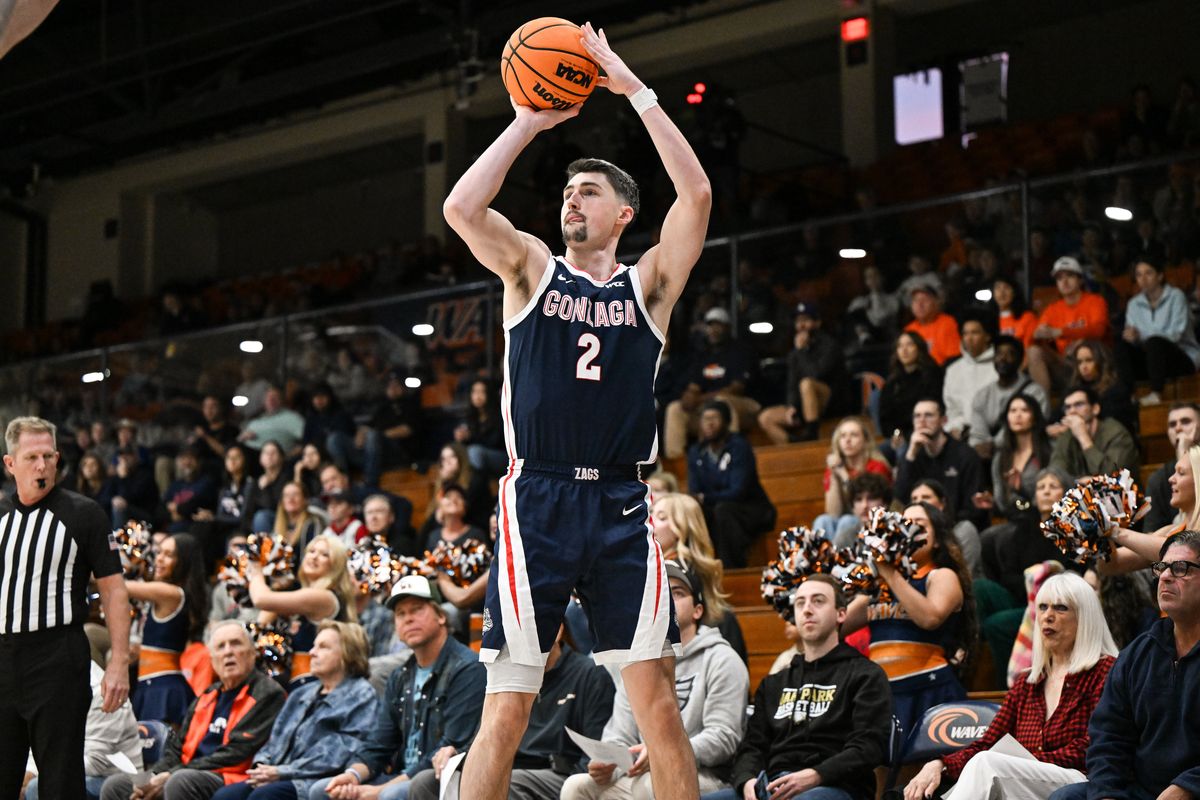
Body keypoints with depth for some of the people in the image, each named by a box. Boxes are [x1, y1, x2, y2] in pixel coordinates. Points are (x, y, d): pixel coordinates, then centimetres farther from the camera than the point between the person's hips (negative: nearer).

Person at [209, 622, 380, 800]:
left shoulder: (361, 697, 0)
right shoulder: (301, 694, 26)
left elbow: (337, 756, -11)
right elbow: (276, 739, 23)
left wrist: (282, 772, -15)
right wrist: (262, 766, -1)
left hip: (319, 783, -7)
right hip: (282, 779, 7)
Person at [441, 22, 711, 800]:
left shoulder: (648, 283, 10)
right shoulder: (531, 267, 10)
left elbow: (698, 195, -6)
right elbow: (461, 208, -9)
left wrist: (636, 90, -5)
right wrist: (528, 123, -4)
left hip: (621, 506, 1)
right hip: (538, 502, -1)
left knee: (657, 699, 0)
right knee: (507, 710, -3)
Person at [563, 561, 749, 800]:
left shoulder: (720, 659, 0)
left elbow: (724, 737, -10)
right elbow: (619, 736, 14)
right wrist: (606, 763, -11)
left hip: (704, 777, -6)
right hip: (638, 776, 6)